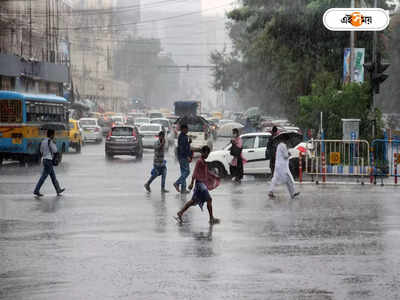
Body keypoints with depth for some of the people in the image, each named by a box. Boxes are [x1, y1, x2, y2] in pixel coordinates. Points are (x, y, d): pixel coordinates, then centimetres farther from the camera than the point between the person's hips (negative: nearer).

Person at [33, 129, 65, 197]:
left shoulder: (43, 141, 11)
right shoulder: (50, 141, -14)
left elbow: (41, 151, 17)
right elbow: (55, 150, -10)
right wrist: (54, 144, 4)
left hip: (44, 160, 9)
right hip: (49, 160, -9)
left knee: (53, 176, 16)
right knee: (44, 176, -8)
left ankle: (58, 190, 24)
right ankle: (36, 191, -9)